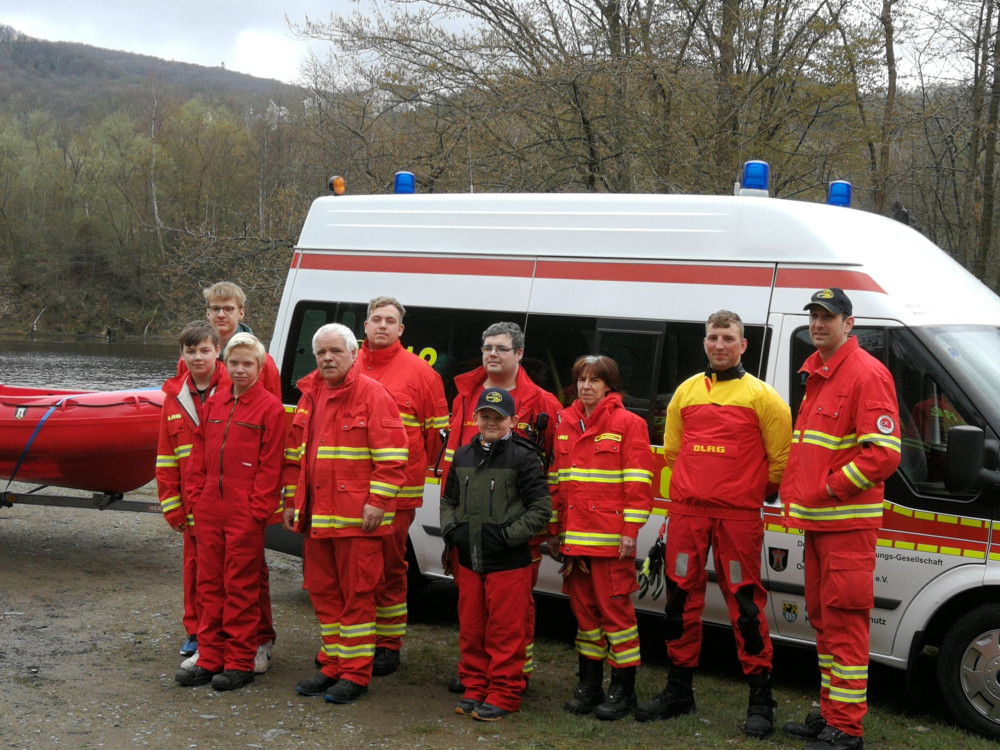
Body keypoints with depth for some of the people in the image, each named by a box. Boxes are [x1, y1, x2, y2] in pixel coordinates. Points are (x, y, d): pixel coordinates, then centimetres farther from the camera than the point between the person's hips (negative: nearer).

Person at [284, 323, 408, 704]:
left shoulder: (373, 394, -7)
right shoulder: (309, 396, 15)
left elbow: (391, 455, -11)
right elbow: (295, 454, 22)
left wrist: (377, 501, -16)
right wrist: (291, 500, 17)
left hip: (356, 516, -7)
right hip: (315, 515, 7)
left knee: (356, 594, -1)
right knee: (322, 591, 13)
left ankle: (355, 673, 6)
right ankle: (332, 664, 25)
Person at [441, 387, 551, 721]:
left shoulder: (523, 457, -6)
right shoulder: (463, 456, 11)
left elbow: (541, 507, -8)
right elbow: (449, 500, 21)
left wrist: (508, 535, -15)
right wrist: (451, 529, 3)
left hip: (508, 564, -6)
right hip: (468, 562, 6)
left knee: (504, 632, 0)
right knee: (471, 631, 13)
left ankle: (503, 694, 11)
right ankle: (475, 689, 25)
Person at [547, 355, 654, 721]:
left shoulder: (627, 423, -3)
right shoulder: (565, 423, 15)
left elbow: (638, 482, -7)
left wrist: (630, 530, -13)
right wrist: (554, 529, 15)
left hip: (610, 538, -6)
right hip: (574, 536, 6)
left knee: (614, 606, -3)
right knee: (583, 606, 12)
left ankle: (623, 689, 6)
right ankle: (589, 684, 22)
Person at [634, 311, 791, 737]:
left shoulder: (761, 395, -1)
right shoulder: (686, 392, 12)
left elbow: (781, 455, 1)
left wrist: (757, 492, 8)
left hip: (738, 515, -4)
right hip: (687, 511, 4)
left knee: (745, 603, -4)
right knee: (680, 598, 8)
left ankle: (761, 701, 4)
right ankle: (678, 692, 20)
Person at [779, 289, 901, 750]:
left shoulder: (867, 374, -13)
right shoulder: (815, 374, 17)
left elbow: (884, 453, -20)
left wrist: (831, 488, -17)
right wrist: (795, 492, 16)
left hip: (847, 524, -10)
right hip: (816, 521, 10)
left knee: (843, 623, -7)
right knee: (823, 619, 16)